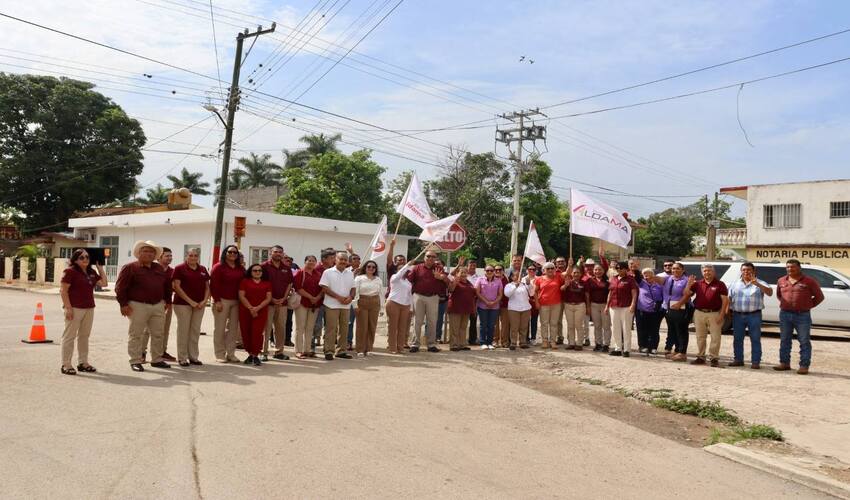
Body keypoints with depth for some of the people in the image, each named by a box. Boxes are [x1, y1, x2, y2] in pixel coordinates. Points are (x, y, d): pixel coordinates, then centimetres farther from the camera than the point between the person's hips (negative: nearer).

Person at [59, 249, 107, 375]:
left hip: (89, 308, 7)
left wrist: (100, 268, 9)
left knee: (84, 336, 12)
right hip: (75, 308, -7)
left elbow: (103, 283, 9)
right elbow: (63, 291, -11)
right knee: (70, 336, -2)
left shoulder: (92, 272, 16)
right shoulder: (70, 271, -7)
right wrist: (68, 308, -17)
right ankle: (66, 365, 3)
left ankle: (83, 362, 21)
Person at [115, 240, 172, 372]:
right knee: (136, 335, 0)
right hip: (138, 306, -5)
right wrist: (123, 304, -13)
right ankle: (135, 361, 8)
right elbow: (120, 287, -8)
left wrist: (168, 301, 18)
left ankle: (157, 360, 20)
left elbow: (167, 285, 23)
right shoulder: (130, 268, -4)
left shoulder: (160, 269, 14)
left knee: (158, 334, 9)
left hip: (158, 306, 5)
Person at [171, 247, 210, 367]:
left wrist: (205, 300, -3)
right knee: (183, 330, 0)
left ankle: (193, 356, 17)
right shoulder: (179, 268, -3)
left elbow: (207, 287, 14)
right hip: (183, 303, -5)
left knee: (196, 330, 8)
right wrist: (190, 301, -14)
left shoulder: (203, 270, 11)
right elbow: (177, 287, -9)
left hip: (199, 305, 5)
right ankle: (182, 358, 8)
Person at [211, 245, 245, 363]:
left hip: (236, 301, 5)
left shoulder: (241, 268, 12)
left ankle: (231, 353, 14)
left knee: (233, 328, 7)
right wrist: (217, 300, -14)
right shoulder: (218, 267, -3)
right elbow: (213, 285, -8)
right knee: (220, 328, 0)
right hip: (222, 300, -5)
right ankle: (220, 354, 5)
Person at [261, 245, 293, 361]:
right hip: (268, 301, -4)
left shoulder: (287, 268, 11)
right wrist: (271, 298, -10)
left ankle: (279, 351, 17)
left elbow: (289, 283, 12)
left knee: (281, 327, 8)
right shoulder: (264, 266, -2)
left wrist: (284, 298, -1)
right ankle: (264, 352, 0)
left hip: (282, 302, 5)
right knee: (266, 327, -4)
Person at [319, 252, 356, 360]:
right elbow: (324, 288, -8)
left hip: (345, 305, 5)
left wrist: (350, 297, -7)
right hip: (332, 305, -5)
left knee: (344, 329, 8)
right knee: (331, 329, -5)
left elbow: (353, 288, 15)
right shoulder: (328, 272, -2)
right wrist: (338, 297, -15)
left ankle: (341, 351, 17)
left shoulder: (350, 274, 13)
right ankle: (329, 351, 0)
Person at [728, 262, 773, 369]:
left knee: (755, 339, 0)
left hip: (754, 315, -3)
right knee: (737, 339, 8)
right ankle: (738, 359, 18)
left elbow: (770, 292, -16)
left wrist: (757, 284, -30)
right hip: (738, 315, 3)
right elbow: (729, 298, 12)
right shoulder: (735, 283, 11)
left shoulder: (760, 283, 0)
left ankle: (756, 361, 4)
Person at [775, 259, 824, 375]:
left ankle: (804, 365, 5)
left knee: (804, 341, 1)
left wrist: (808, 305, 2)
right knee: (784, 340, 9)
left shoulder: (809, 281, -2)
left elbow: (819, 296, 5)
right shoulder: (781, 281, 9)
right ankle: (784, 363, 18)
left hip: (802, 316, -4)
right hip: (785, 314, 4)